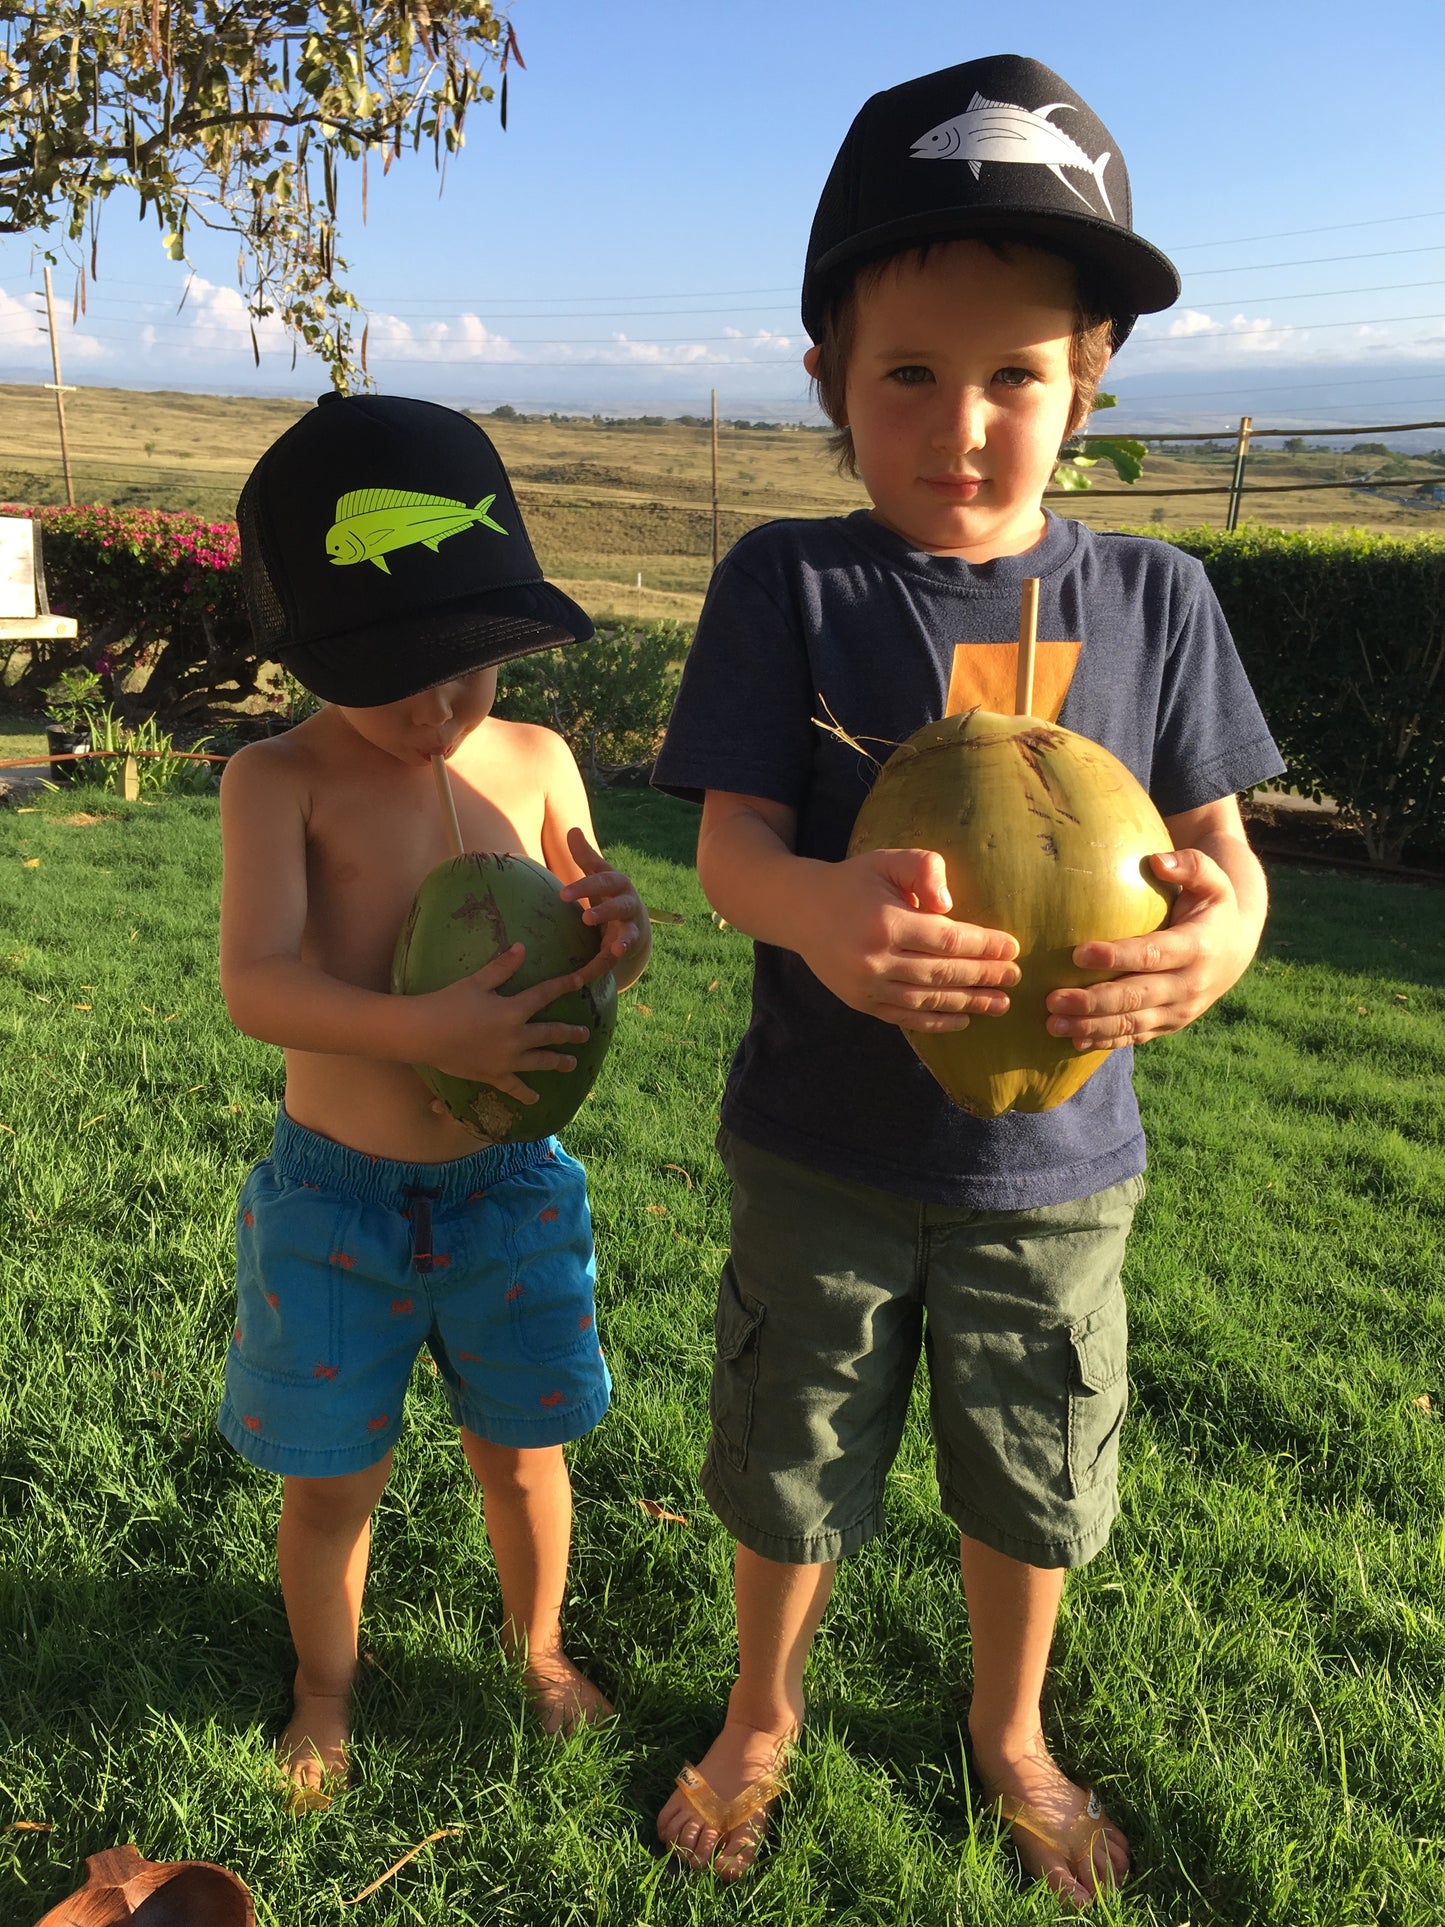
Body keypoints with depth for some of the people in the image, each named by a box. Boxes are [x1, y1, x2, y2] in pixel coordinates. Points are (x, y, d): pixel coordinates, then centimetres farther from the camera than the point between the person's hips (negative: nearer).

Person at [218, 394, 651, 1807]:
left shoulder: (535, 765, -3)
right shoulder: (279, 782, -14)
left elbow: (572, 929, 8)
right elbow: (256, 984, -26)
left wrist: (612, 923, -17)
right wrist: (426, 1031, -42)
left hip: (509, 1188, 3)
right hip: (335, 1199, -2)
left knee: (521, 1456, 19)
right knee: (329, 1483, 15)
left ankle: (538, 1643, 49)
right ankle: (325, 1691, 45)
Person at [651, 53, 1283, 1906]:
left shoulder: (1150, 596, -4)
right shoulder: (789, 583, -9)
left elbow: (1217, 840, -3)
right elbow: (732, 838, -16)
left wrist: (1217, 930, -28)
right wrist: (814, 905, -40)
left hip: (1052, 1162, 2)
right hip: (822, 1154, -1)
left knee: (1029, 1491, 20)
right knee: (790, 1476, 18)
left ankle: (1010, 1732, 52)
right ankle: (762, 1717, 50)